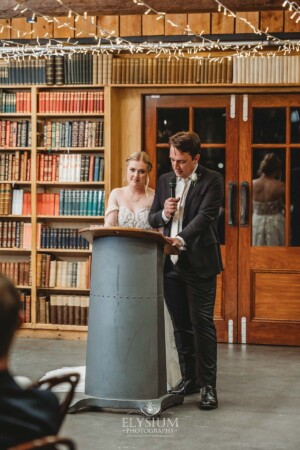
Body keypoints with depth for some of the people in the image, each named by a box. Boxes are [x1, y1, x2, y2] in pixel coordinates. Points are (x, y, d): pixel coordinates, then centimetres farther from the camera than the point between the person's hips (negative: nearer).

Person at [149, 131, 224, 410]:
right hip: (171, 263, 6)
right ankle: (189, 379, 22)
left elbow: (205, 216, -18)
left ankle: (207, 386, -2)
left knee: (202, 323, -6)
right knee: (180, 325, 12)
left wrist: (181, 239, -32)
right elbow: (152, 219, 15)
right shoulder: (165, 181, 12)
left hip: (199, 262, -5)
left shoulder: (211, 180, -5)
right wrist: (164, 214, -8)